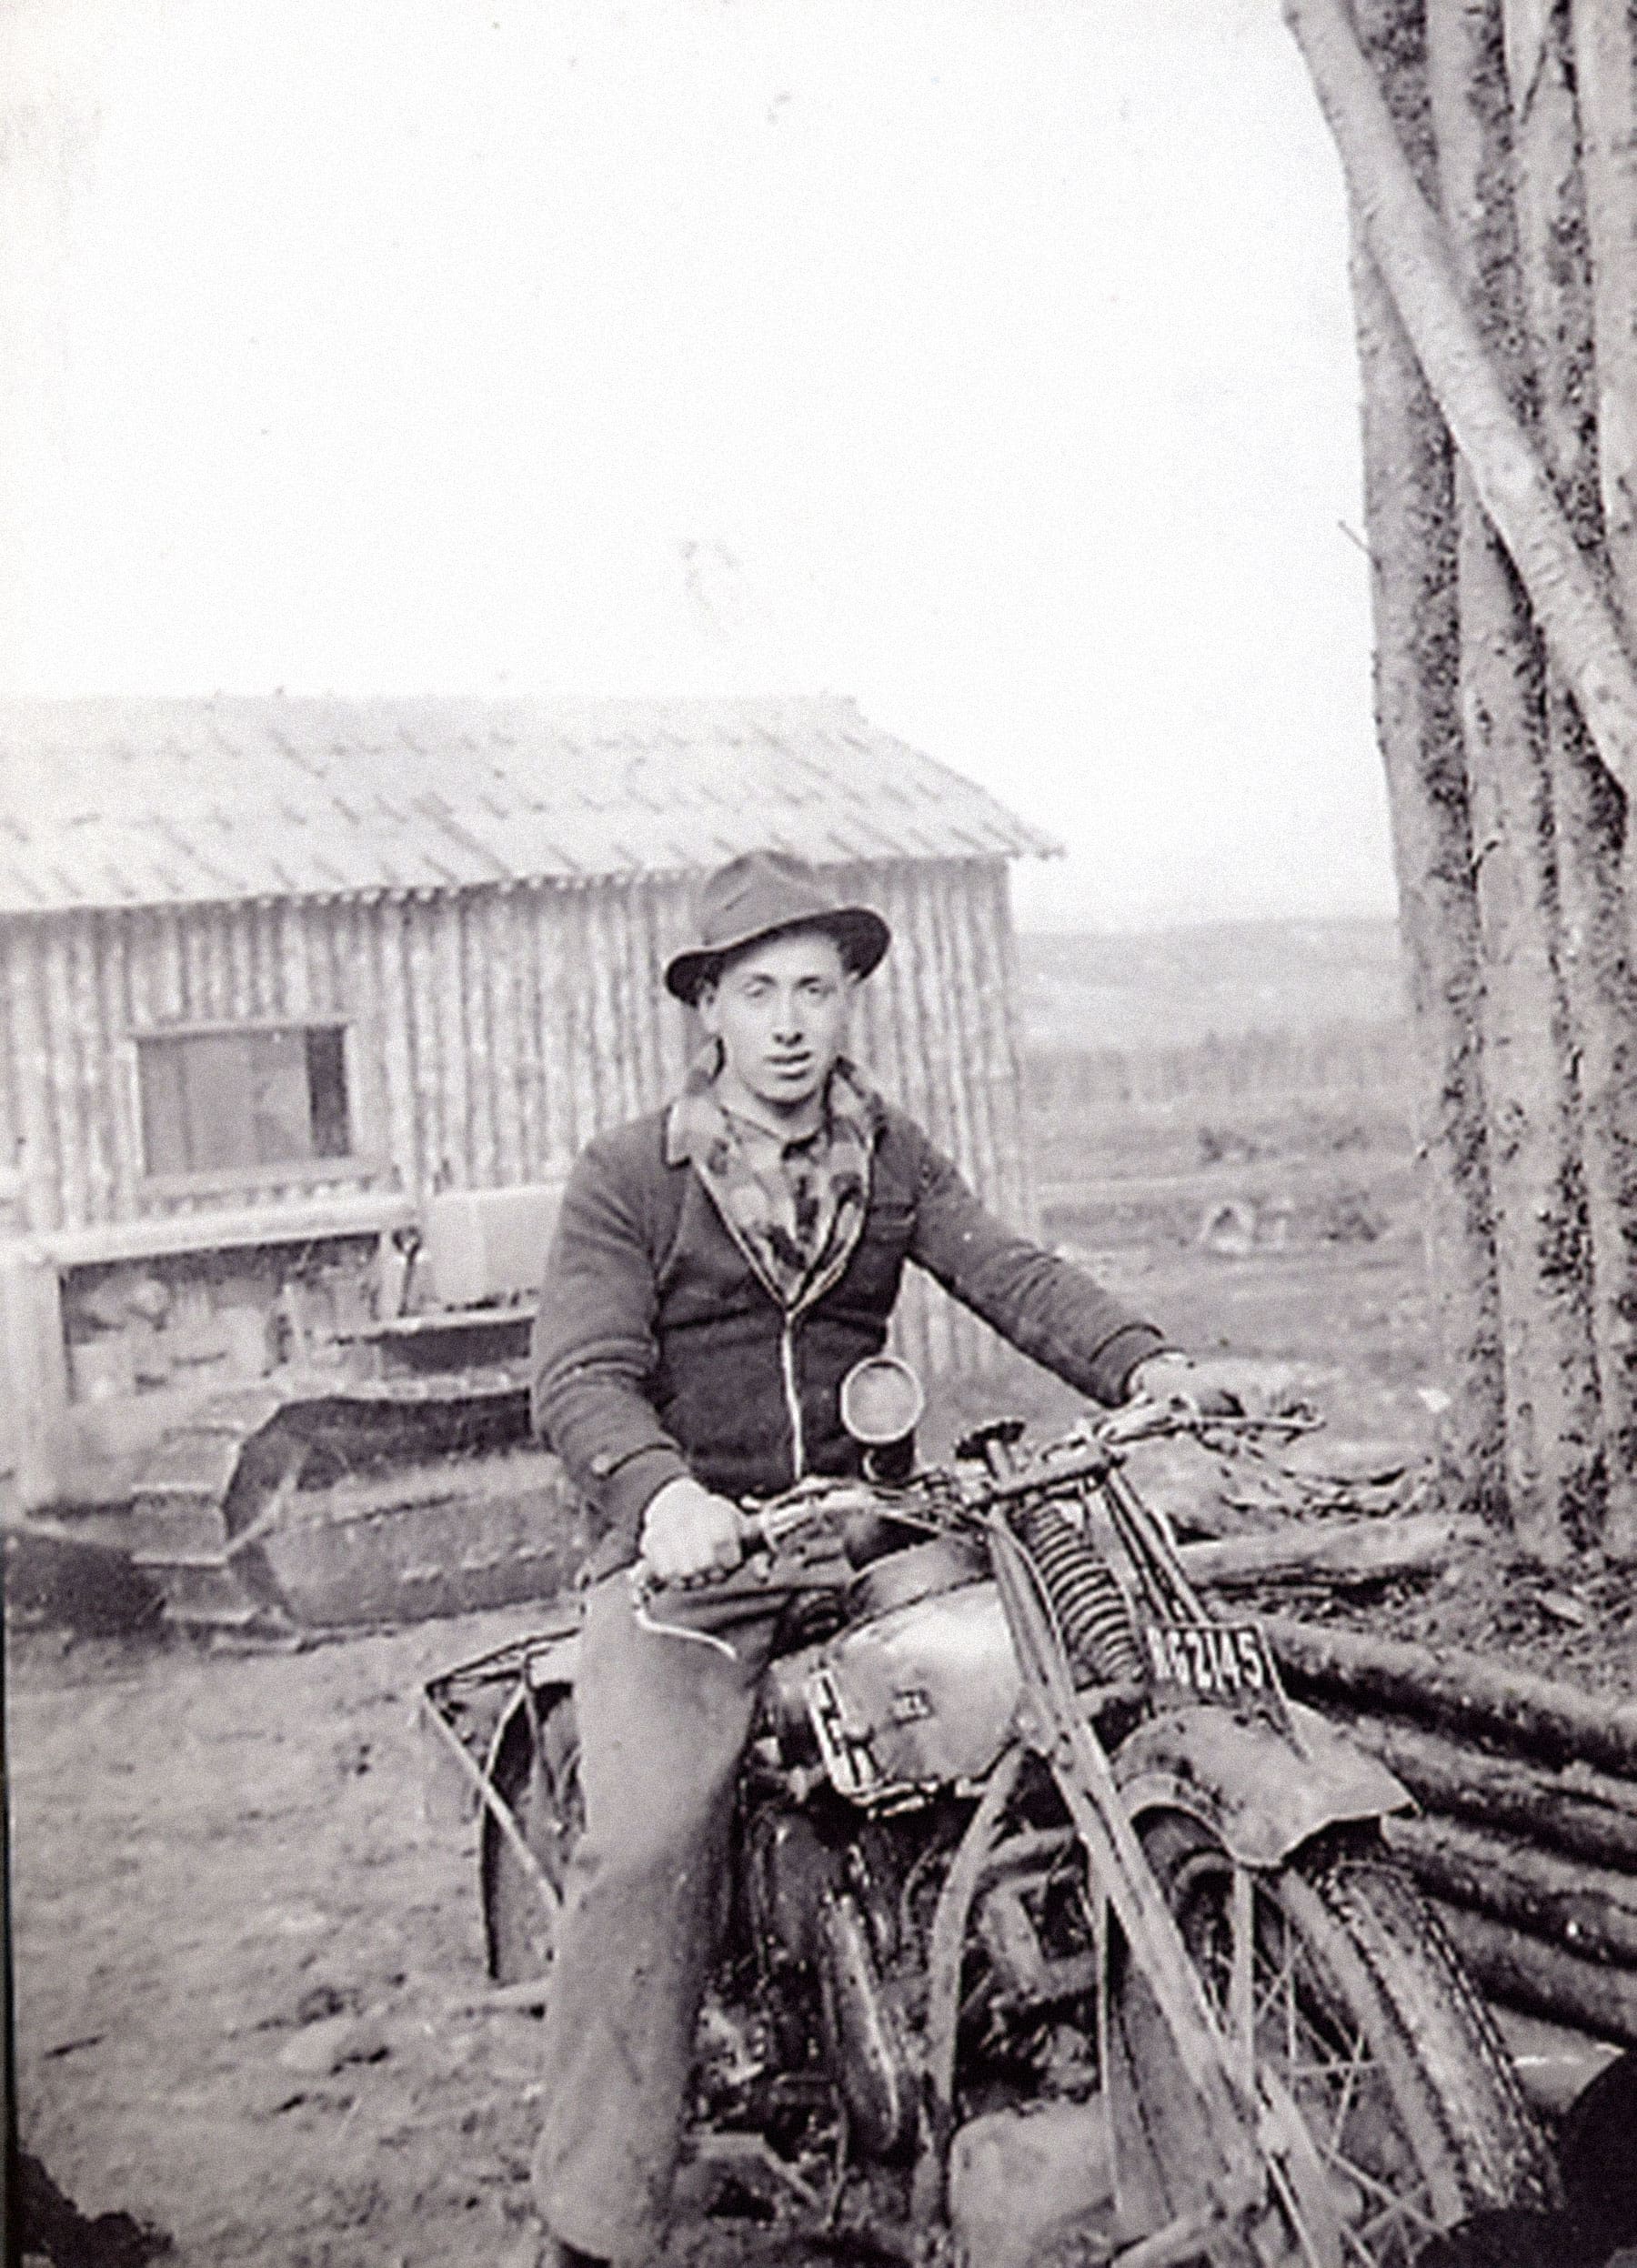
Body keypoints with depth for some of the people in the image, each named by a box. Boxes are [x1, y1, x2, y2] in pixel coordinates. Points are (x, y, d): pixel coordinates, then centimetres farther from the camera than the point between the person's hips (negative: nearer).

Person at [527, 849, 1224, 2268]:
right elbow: (582, 1374, -10)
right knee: (647, 1844, -22)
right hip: (686, 1554, -3)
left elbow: (1010, 1271, -2)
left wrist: (1139, 1361, -22)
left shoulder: (895, 1161, 14)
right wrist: (662, 1493, -32)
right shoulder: (628, 1178, 3)